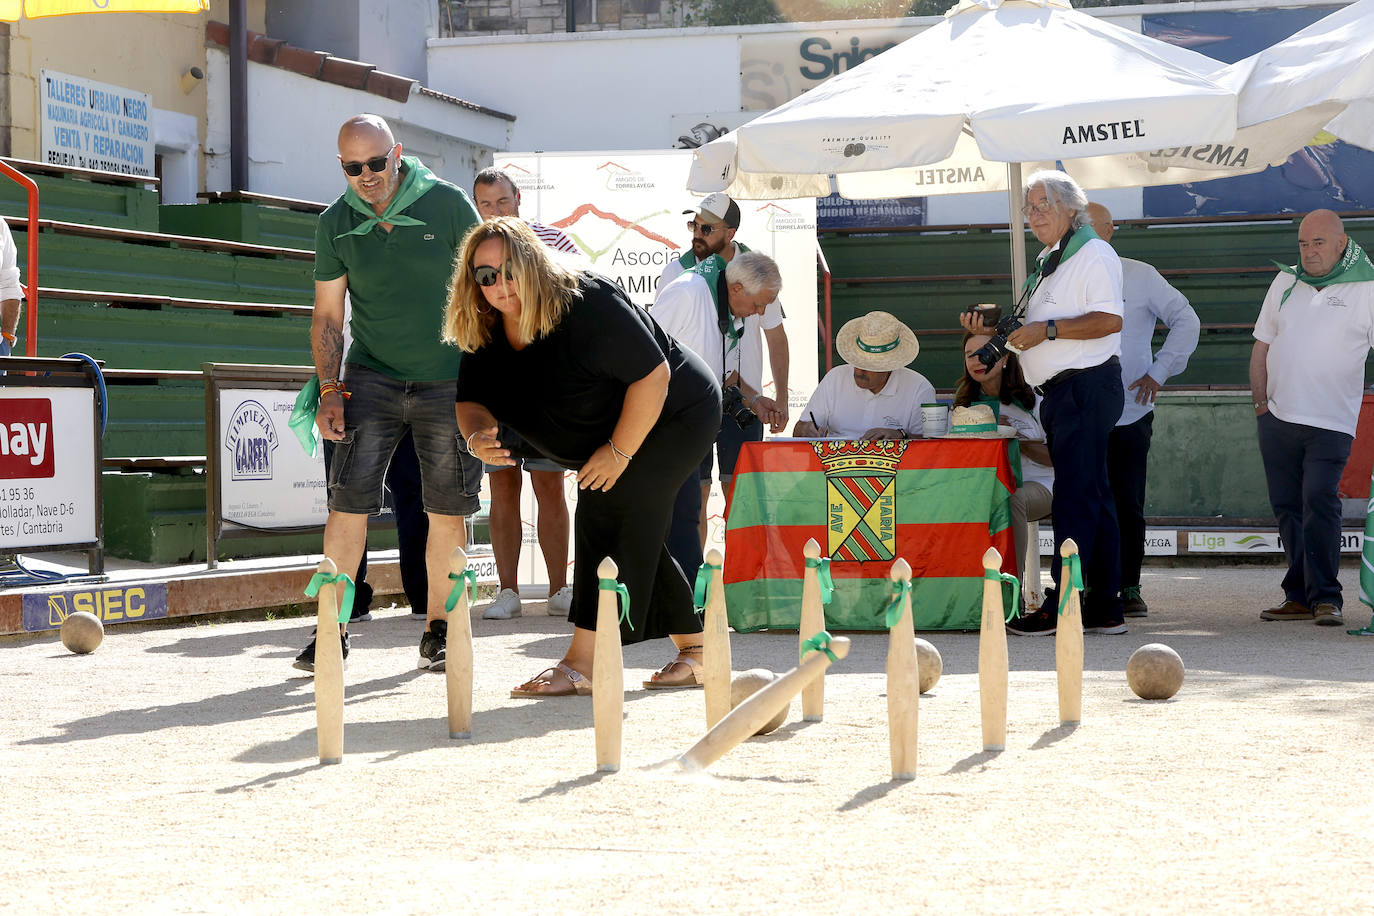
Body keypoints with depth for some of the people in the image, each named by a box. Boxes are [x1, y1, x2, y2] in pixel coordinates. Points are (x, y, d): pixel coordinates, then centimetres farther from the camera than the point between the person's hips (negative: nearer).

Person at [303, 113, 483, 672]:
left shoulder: (448, 204, -6)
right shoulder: (334, 225, 1)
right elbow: (327, 315, 7)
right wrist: (329, 389, -2)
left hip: (447, 379, -1)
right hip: (371, 376, 1)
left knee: (447, 512, 3)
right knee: (348, 502, -9)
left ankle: (437, 630, 16)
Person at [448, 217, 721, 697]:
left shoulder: (588, 305, -33)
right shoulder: (485, 331, -9)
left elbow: (653, 375, -32)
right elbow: (473, 401, -3)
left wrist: (619, 452, -26)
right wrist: (477, 435, -27)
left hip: (675, 417, -9)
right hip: (608, 437, 9)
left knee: (608, 516, -21)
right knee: (638, 541, 12)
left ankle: (583, 662, -24)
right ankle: (693, 652, 27)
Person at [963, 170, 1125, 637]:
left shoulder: (1094, 253, -8)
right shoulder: (1048, 261, 22)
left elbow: (1109, 320, -19)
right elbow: (1035, 328, 26)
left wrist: (1048, 329, -20)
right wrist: (993, 328, 10)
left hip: (1086, 386, -10)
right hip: (1059, 391, 10)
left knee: (1074, 496, -11)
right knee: (1092, 497, 10)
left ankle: (1062, 605, -12)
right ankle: (1105, 607, 12)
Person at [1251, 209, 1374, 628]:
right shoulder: (1285, 282, 11)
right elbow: (1261, 346, 16)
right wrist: (1261, 403, 10)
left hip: (1330, 422, -4)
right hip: (1277, 419, 4)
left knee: (1319, 503, -15)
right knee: (1288, 507, 6)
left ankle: (1325, 597, -7)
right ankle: (1300, 596, 14)